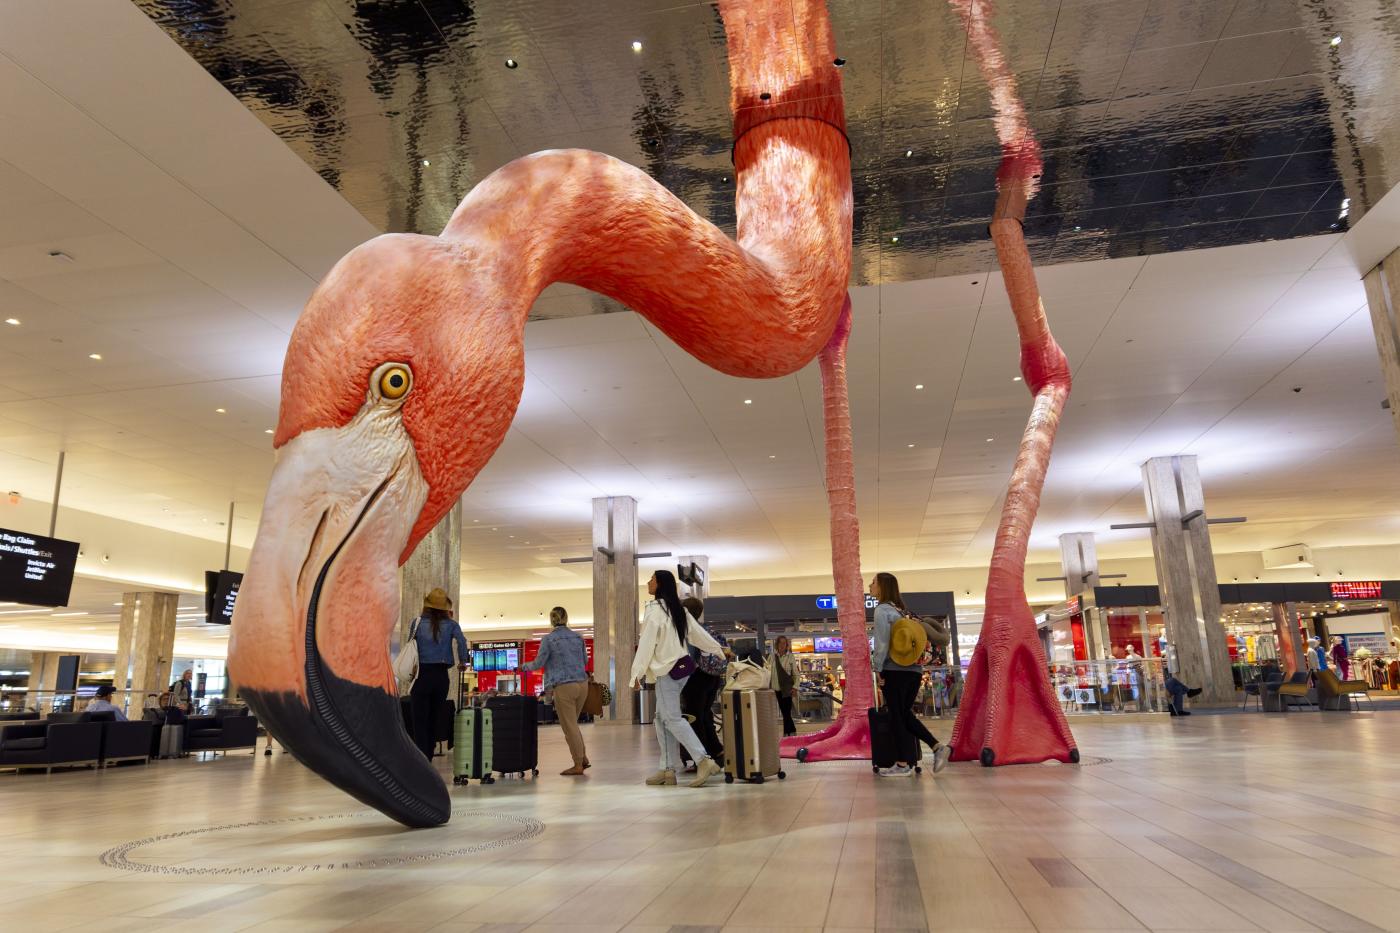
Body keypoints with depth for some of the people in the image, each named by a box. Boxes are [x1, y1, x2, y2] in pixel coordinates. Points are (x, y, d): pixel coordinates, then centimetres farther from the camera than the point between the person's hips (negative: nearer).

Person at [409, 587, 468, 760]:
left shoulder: (418, 622, 1)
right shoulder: (451, 624, 2)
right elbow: (461, 641, -11)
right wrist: (462, 662, 0)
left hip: (422, 674, -2)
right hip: (441, 676, 2)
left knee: (419, 722, 0)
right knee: (434, 721, 13)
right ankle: (428, 760, 18)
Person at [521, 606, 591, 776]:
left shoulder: (548, 639, -7)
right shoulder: (578, 637, 6)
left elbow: (538, 663, -1)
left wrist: (524, 666, 18)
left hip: (563, 686, -5)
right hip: (582, 684, 5)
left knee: (569, 726, 3)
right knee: (572, 723, 20)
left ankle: (578, 765, 7)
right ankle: (583, 758, 17)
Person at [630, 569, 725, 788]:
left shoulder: (655, 609, -13)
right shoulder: (678, 609, 13)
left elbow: (647, 644, -16)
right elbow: (698, 633, 19)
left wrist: (636, 674, -14)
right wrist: (719, 650, 31)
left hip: (667, 671, -9)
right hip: (681, 666, 9)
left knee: (673, 719, -9)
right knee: (662, 718, 12)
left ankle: (704, 760, -17)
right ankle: (668, 770, 13)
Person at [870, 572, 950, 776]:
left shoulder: (882, 610, -6)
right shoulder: (901, 610, 17)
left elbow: (882, 642, -13)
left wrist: (877, 668, -8)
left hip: (894, 670, -7)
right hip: (914, 669, 8)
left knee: (897, 715, -1)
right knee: (905, 714, 14)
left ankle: (903, 764, 3)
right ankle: (937, 747, 2)